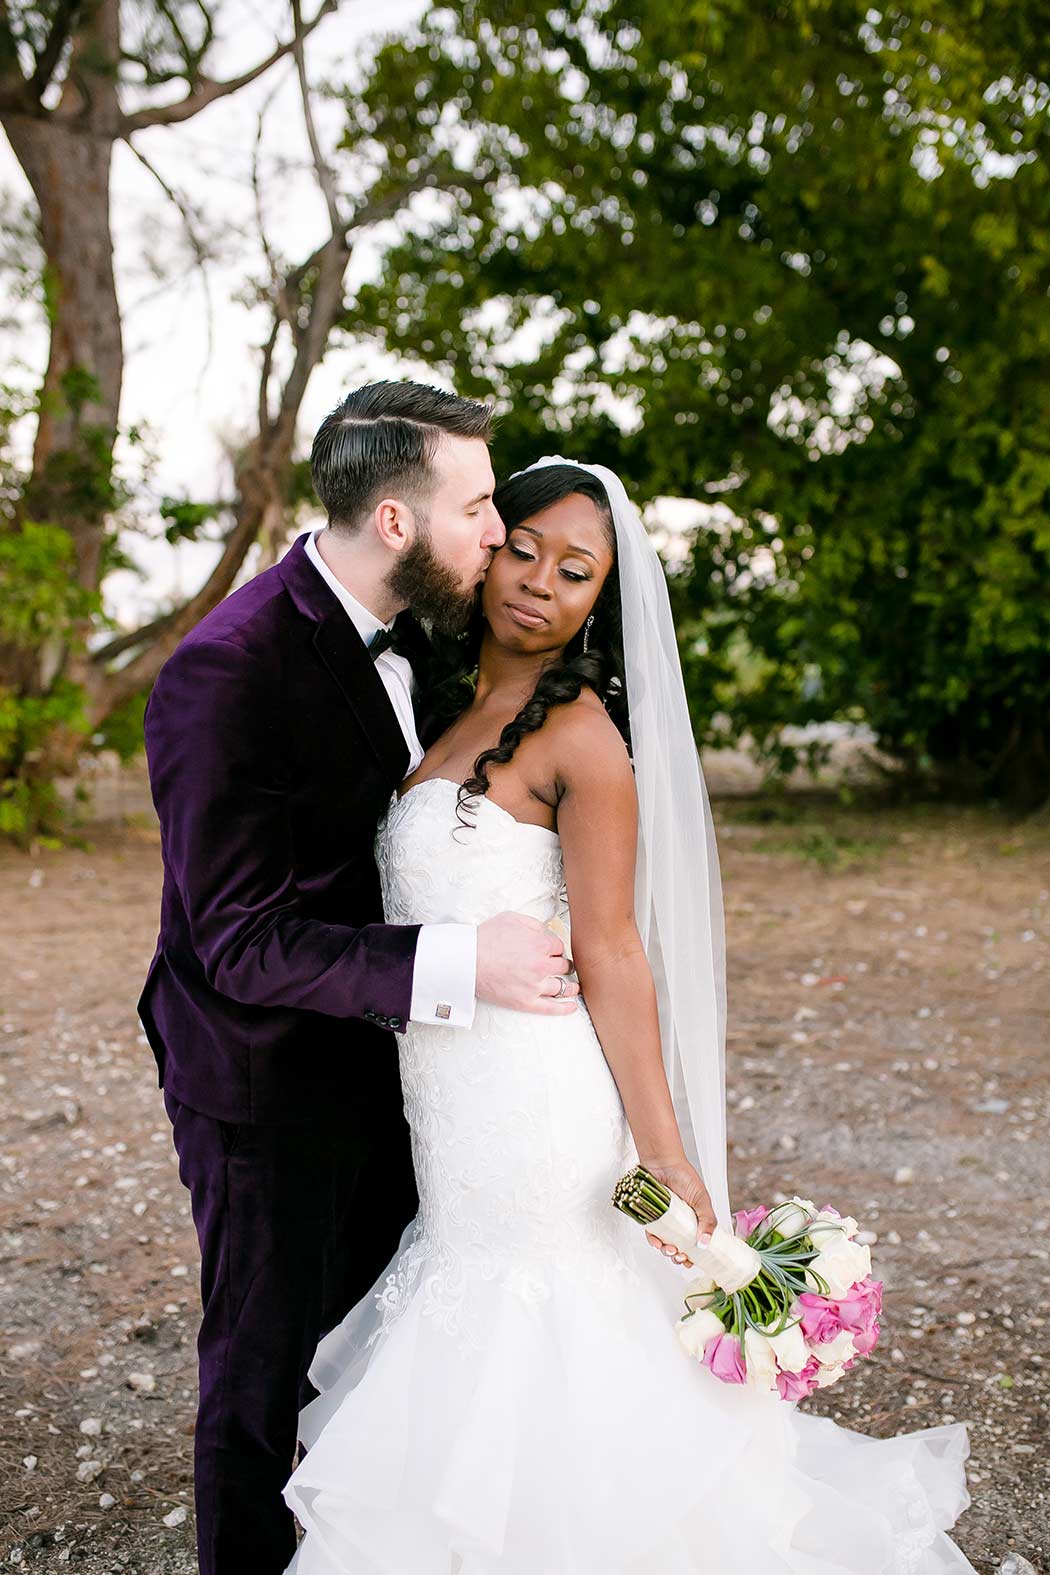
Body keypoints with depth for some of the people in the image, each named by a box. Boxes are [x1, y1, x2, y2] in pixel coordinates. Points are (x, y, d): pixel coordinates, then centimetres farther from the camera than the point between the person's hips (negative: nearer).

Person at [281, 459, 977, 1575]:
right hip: (446, 1096, 8)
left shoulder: (581, 733, -13)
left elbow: (610, 957, -15)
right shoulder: (448, 710, 10)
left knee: (521, 1372, 6)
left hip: (531, 1100, -7)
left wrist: (667, 1154, -14)